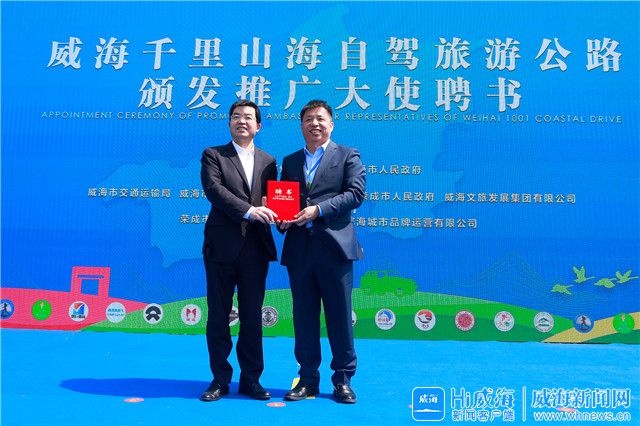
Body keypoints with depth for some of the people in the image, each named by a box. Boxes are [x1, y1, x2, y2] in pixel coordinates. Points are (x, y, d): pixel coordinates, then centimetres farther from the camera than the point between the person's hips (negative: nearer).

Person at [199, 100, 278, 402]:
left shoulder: (268, 161, 14)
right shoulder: (213, 155, 4)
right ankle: (220, 380, 21)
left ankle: (251, 379, 22)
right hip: (222, 246, -2)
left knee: (252, 316, 9)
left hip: (256, 247, 3)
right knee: (218, 316, 7)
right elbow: (214, 189, -12)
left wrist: (278, 215, -11)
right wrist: (248, 210, -23)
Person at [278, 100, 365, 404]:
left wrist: (318, 210, -16)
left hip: (334, 247, -3)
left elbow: (356, 193, -6)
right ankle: (308, 379, 21)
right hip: (299, 249, 4)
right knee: (304, 318, 9)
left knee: (340, 317, 3)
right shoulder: (290, 161, 19)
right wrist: (282, 219, -3)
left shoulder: (348, 156, 7)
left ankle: (343, 379, 17)